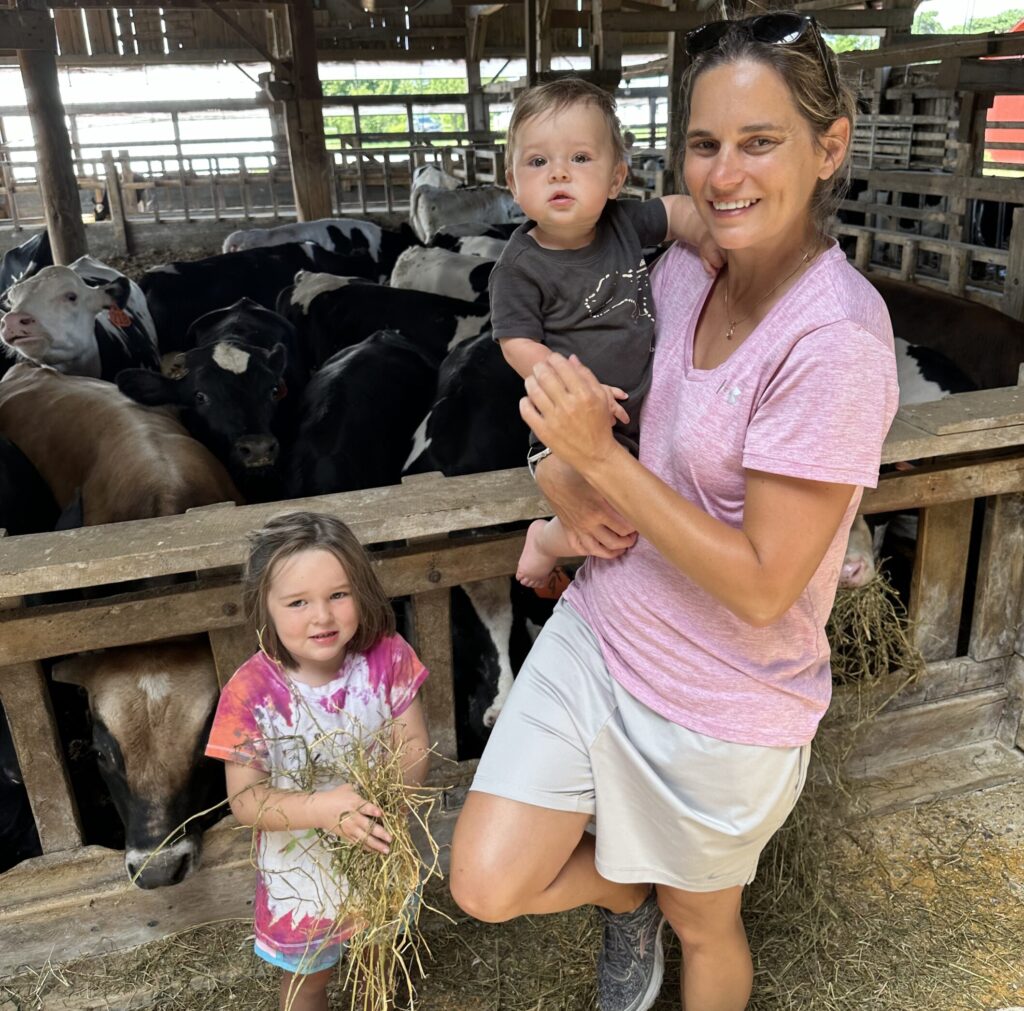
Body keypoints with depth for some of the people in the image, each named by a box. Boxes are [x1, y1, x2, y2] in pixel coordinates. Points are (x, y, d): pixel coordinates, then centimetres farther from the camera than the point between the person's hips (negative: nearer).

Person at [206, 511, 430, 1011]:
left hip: (380, 853, 2)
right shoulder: (250, 692, -26)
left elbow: (413, 747, -13)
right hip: (302, 867, -2)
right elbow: (244, 800, -22)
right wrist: (321, 808, -38)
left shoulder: (388, 657, -21)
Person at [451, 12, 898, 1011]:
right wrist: (567, 484, -11)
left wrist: (600, 458, -27)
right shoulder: (681, 271, -4)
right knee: (486, 885, 5)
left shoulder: (836, 340, -25)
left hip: (721, 704, -5)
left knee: (701, 926, 22)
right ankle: (625, 896, 37)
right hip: (599, 630, 5)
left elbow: (761, 584, -25)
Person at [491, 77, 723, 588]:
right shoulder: (520, 265, -13)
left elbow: (677, 209, 14)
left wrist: (708, 236, -6)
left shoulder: (623, 222, 0)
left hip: (650, 406, 6)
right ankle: (546, 539, 12)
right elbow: (518, 344, -13)